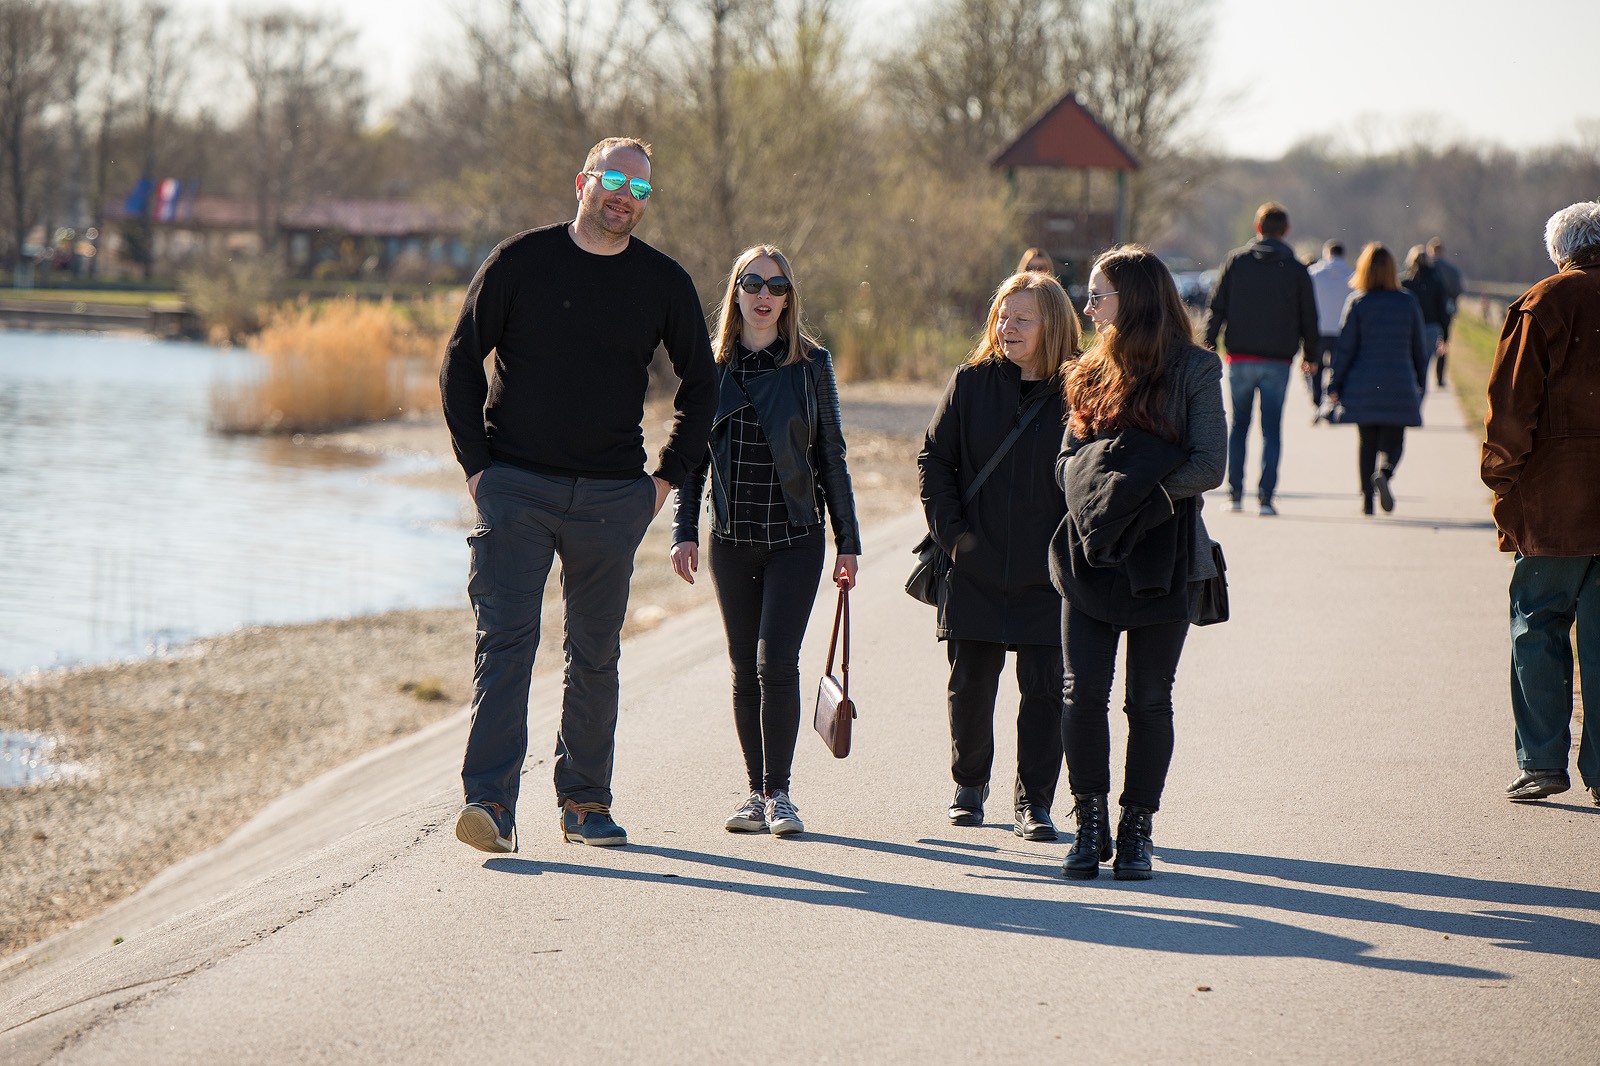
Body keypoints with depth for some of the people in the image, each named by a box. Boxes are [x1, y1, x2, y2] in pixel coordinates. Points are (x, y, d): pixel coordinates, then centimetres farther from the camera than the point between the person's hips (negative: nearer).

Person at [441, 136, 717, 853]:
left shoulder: (664, 283, 6)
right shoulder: (520, 262, 0)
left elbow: (700, 384, 18)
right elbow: (460, 362, 5)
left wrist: (668, 477, 11)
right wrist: (476, 464, -2)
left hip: (612, 497, 2)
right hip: (515, 489, -2)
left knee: (595, 653, 8)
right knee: (505, 639, -12)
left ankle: (584, 800, 18)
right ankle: (490, 801, -17)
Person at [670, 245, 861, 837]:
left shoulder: (811, 364, 1)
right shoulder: (712, 365, 4)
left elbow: (831, 456, 4)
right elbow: (692, 454, 9)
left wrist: (847, 542, 3)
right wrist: (683, 531, 0)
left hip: (796, 538, -2)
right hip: (731, 539, 2)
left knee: (775, 661, -12)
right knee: (746, 670, 5)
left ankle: (779, 792, -3)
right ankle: (758, 794, 14)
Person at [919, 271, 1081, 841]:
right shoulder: (971, 383, 2)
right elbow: (933, 458, 6)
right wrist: (950, 528, -4)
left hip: (1046, 576, -1)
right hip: (975, 569, 1)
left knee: (1044, 689, 0)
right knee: (970, 686, 8)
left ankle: (1033, 802, 10)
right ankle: (969, 784, 29)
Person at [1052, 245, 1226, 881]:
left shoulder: (1192, 369, -2)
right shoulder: (1093, 371, 13)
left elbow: (1208, 467, -9)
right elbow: (1067, 457, 11)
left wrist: (1136, 493, -15)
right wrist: (1098, 493, -10)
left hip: (1161, 559, -3)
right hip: (1088, 559, 4)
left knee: (1149, 702, 2)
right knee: (1083, 695, -4)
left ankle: (1136, 830, 12)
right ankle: (1090, 826, 8)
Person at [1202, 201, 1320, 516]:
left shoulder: (1236, 260, 2)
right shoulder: (1296, 269, 2)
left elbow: (1216, 307, -1)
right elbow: (1309, 318, 6)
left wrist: (1209, 345, 2)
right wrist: (1310, 355, 17)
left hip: (1241, 358, 0)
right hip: (1278, 360, 0)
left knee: (1238, 425, 11)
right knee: (1272, 429, 3)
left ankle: (1235, 492, 7)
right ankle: (1266, 496, -4)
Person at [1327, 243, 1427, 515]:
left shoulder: (1357, 303, -4)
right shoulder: (1408, 303, 1)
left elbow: (1345, 347, -4)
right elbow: (1419, 347, 8)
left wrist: (1335, 385, 3)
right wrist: (1421, 381, 20)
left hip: (1363, 385, 0)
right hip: (1399, 386, 0)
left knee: (1367, 442, 11)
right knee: (1393, 441, 4)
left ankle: (1366, 497, 8)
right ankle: (1384, 473, -26)